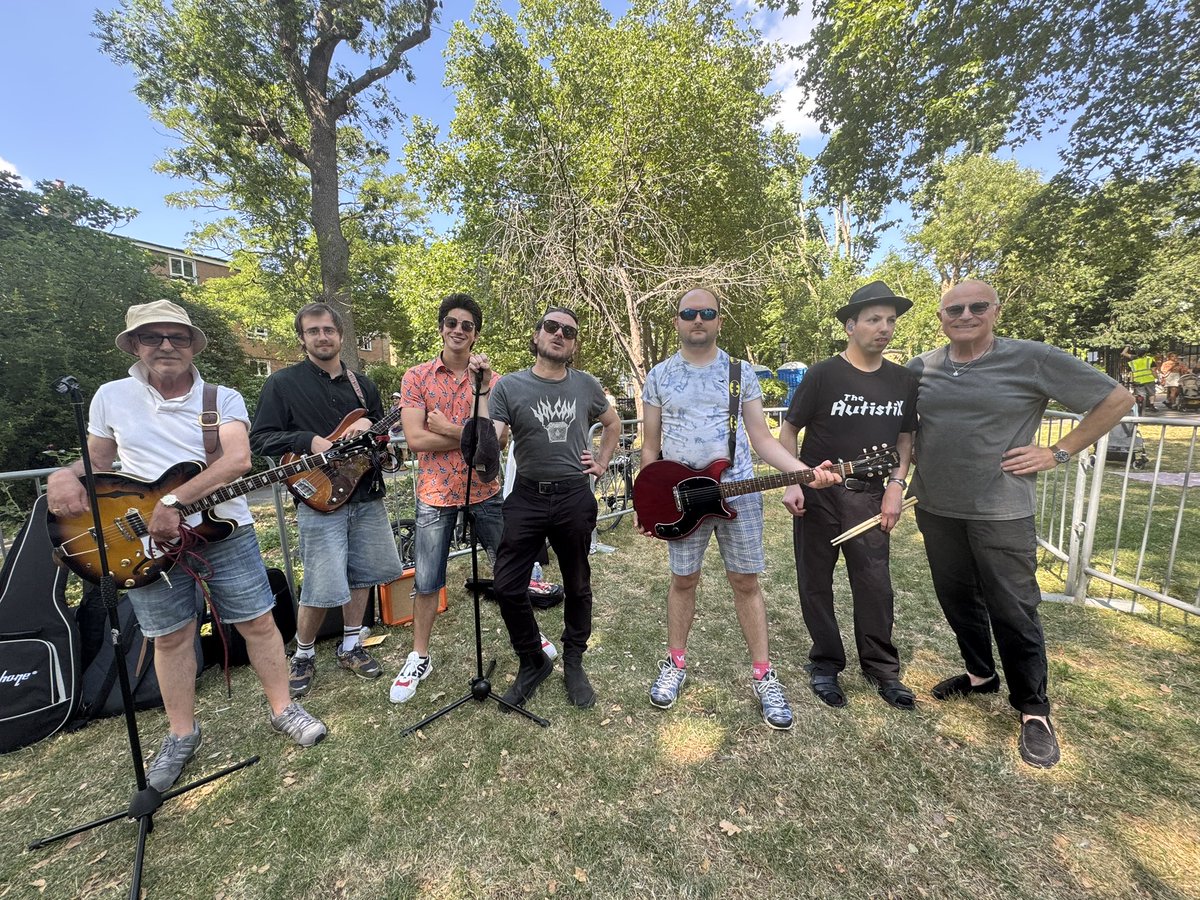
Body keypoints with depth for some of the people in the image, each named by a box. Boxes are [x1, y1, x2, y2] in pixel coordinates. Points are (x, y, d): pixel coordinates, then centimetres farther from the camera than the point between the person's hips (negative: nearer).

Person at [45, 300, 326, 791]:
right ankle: (181, 733, 33)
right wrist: (65, 476, -6)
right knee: (170, 638, 13)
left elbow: (238, 460, -18)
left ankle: (282, 709, 23)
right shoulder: (110, 397, 6)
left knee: (258, 622, 4)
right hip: (149, 539, 2)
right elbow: (98, 460, 16)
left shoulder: (223, 398, -3)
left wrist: (173, 500, -25)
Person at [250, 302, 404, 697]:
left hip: (366, 495, 5)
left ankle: (350, 646, 31)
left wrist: (369, 425, -6)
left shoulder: (361, 383, 13)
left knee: (362, 575, 13)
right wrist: (309, 441, -17)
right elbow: (260, 438, -2)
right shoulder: (282, 383, 1)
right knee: (323, 587, -4)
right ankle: (303, 655, 23)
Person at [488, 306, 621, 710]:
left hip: (575, 498, 2)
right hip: (527, 498, -1)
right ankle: (533, 661, 27)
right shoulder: (509, 386, -4)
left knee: (577, 585, 13)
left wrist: (601, 462, 10)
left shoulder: (586, 385, 3)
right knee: (507, 586, 1)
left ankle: (573, 663, 36)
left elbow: (612, 423, 21)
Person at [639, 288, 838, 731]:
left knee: (746, 582, 9)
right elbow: (650, 445, 7)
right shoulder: (659, 375, 4)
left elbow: (762, 439, 2)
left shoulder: (742, 373, 4)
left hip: (740, 492, 1)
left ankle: (762, 674, 25)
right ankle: (675, 664, 30)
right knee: (683, 580, 11)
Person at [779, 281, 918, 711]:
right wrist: (792, 483, -14)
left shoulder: (904, 380, 4)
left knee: (875, 585, 7)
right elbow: (789, 430, -5)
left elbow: (905, 438, 13)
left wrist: (896, 486, 2)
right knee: (816, 583, 7)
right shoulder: (822, 374, -9)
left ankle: (882, 669, 27)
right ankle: (825, 664, 24)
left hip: (868, 495, 3)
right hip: (817, 494, -3)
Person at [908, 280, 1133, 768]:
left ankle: (1034, 711, 25)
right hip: (935, 508, 4)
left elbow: (1117, 399, 1)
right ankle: (980, 675, 39)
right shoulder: (920, 367, 3)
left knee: (1013, 611, 5)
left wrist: (1058, 452, -6)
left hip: (1000, 512, -4)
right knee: (957, 599, 17)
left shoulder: (1033, 359, -7)